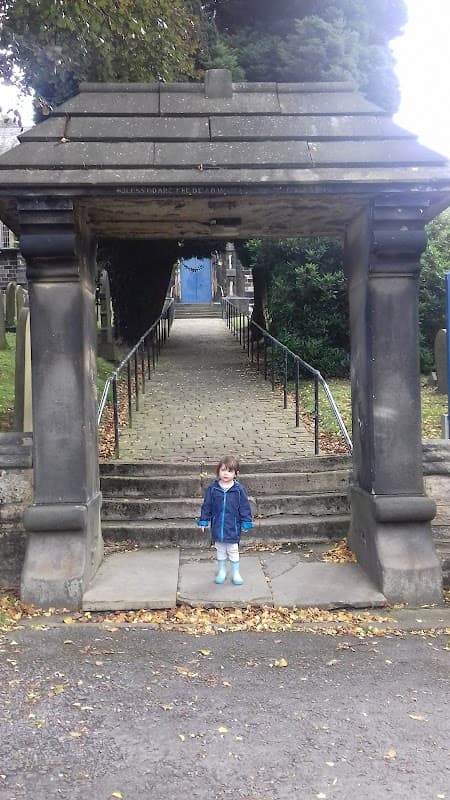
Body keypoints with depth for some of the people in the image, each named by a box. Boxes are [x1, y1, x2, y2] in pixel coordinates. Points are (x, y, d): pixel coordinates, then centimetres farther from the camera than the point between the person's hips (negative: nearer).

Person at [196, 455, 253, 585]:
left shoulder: (239, 490, -10)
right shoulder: (212, 488, -7)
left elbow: (245, 507, -3)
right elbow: (206, 506, 1)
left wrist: (246, 522, -2)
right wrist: (203, 520, 2)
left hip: (233, 527, -2)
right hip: (217, 526, 2)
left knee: (233, 550, 12)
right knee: (220, 550, 17)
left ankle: (235, 573, 28)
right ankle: (221, 571, 35)